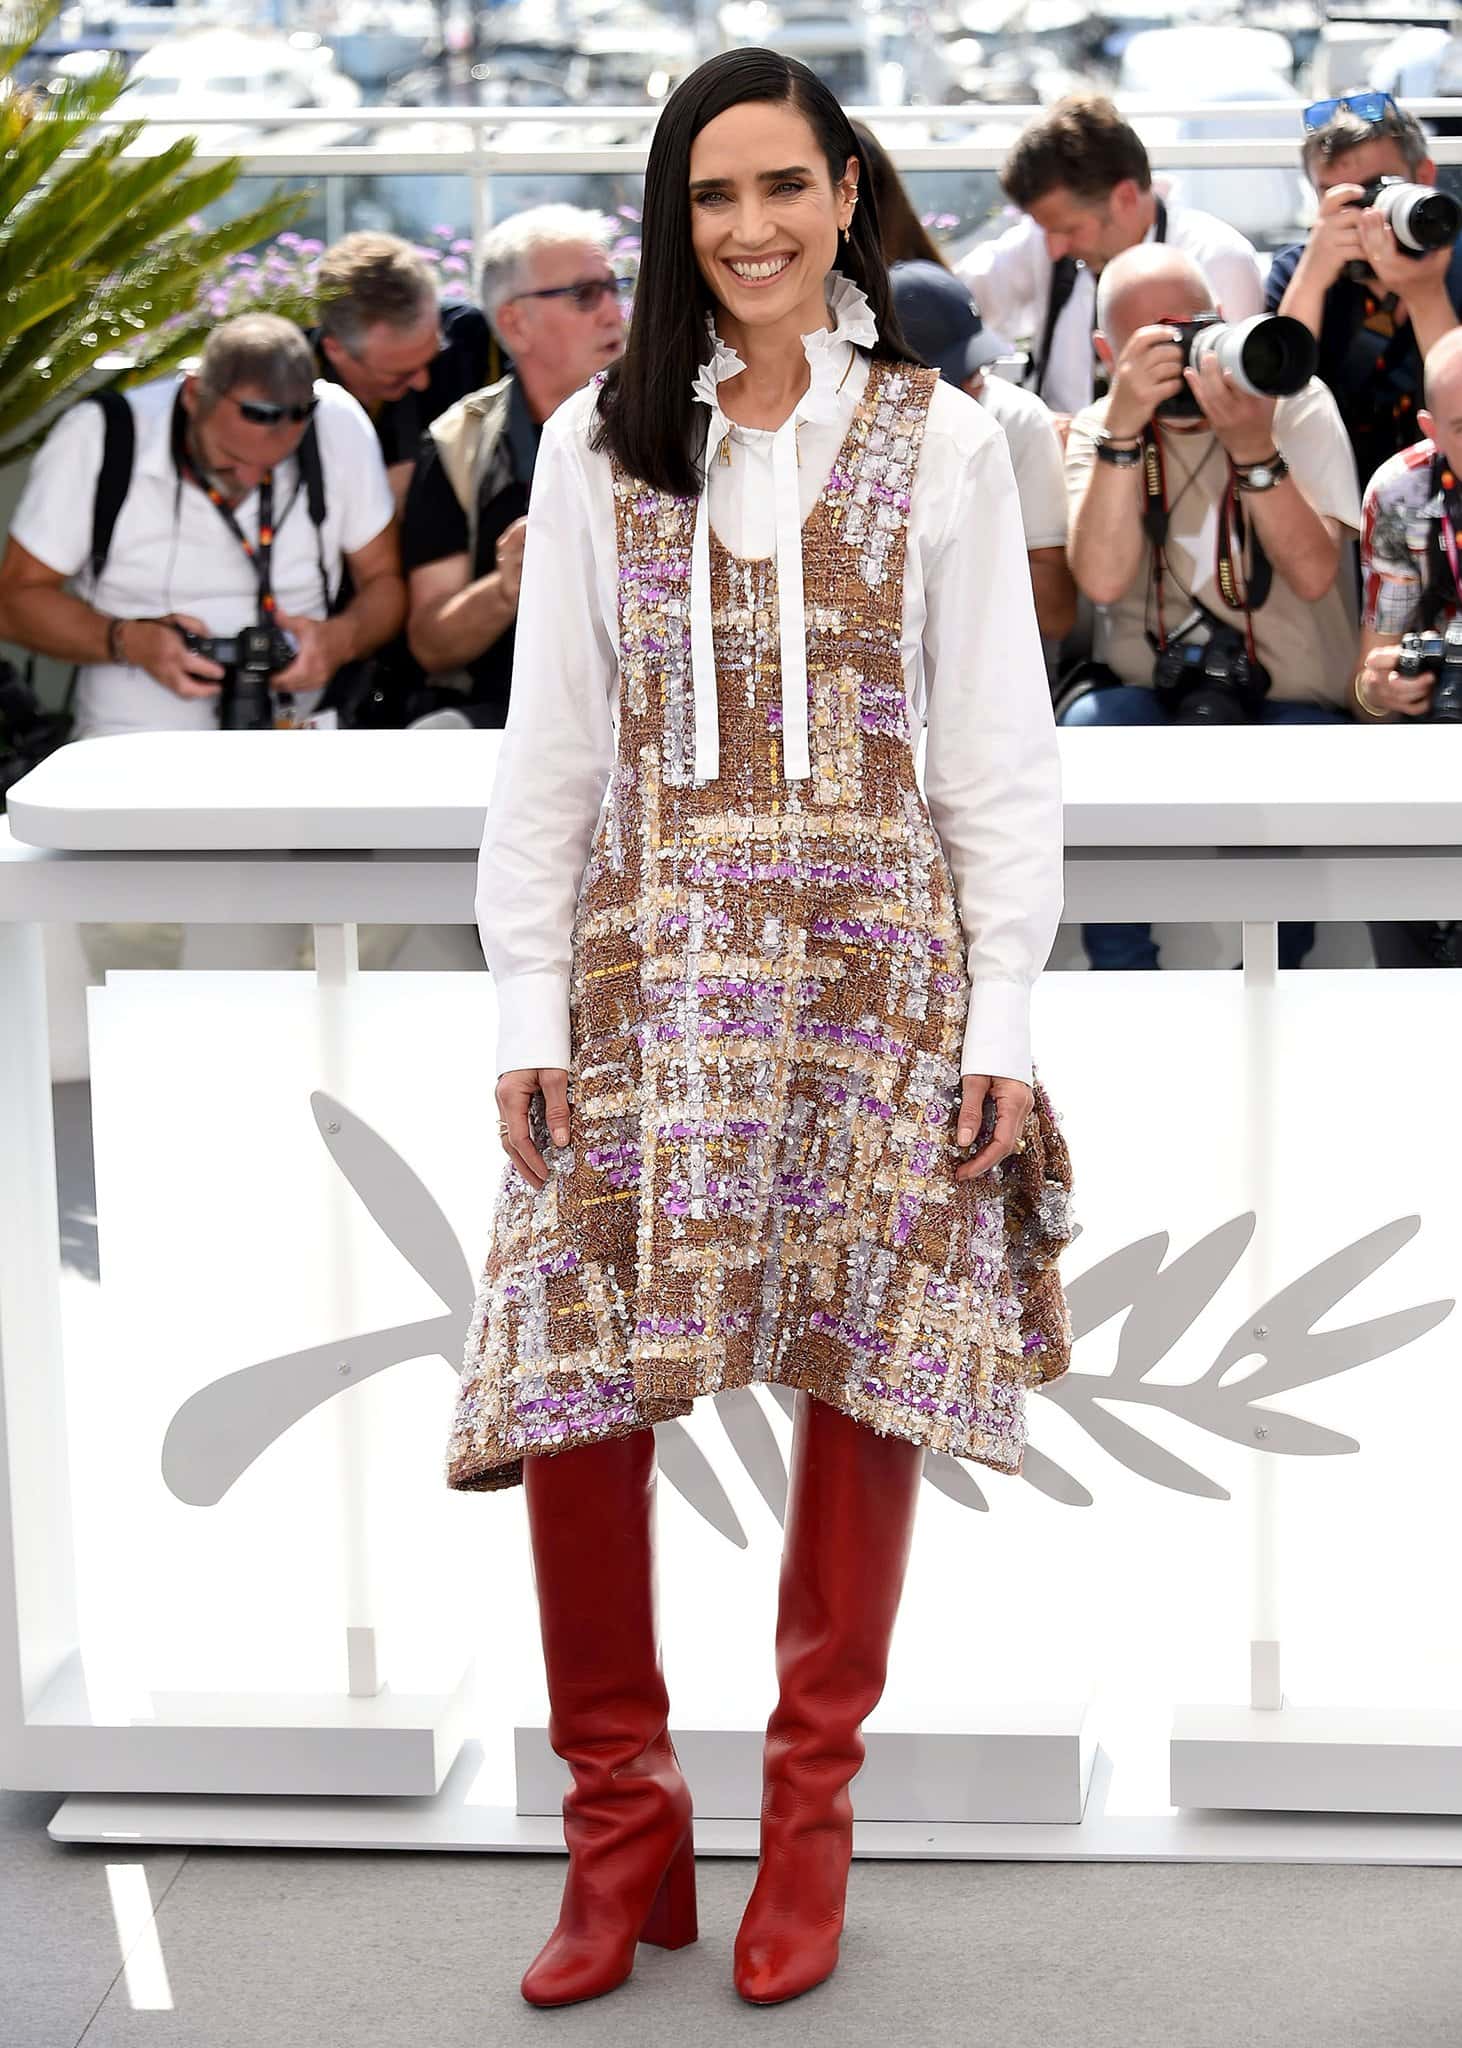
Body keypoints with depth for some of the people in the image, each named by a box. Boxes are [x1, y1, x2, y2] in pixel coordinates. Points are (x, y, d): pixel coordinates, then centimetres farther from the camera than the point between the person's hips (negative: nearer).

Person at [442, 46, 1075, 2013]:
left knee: (868, 1380, 2)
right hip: (647, 963, 1)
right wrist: (529, 1011, 1)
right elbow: (548, 747, 7)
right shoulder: (599, 444, 7)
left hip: (877, 965, 0)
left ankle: (810, 1816, 17)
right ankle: (624, 1828, 9)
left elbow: (1001, 752, 4)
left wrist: (1004, 1019, -2)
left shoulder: (940, 444, 5)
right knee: (570, 1391, -6)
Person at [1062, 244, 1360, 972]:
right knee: (1085, 732, -31)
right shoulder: (1098, 430, 1)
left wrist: (1252, 448, -28)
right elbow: (1103, 580, -18)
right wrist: (1124, 429, -25)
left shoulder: (1294, 401, -3)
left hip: (1290, 696, -1)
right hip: (1150, 692, 1)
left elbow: (1312, 574, -16)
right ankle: (1123, 981, -13)